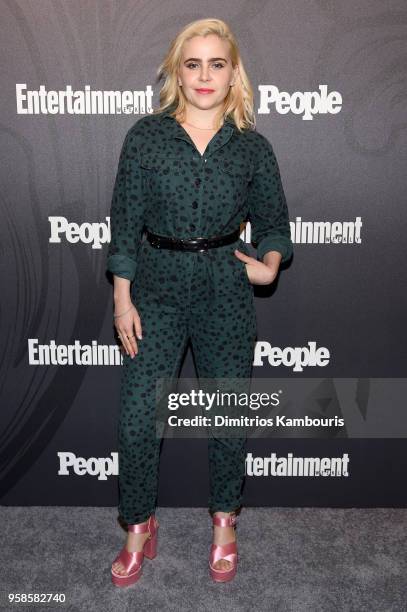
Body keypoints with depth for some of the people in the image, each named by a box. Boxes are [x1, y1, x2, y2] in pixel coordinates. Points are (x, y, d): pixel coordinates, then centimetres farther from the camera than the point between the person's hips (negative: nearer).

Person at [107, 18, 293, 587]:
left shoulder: (252, 146, 1)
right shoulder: (146, 135, -1)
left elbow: (274, 221, 10)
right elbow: (125, 222, 0)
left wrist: (270, 262, -11)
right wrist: (122, 299, -4)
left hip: (226, 294, 1)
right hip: (157, 290, 0)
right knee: (136, 418, 1)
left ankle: (225, 522, 35)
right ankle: (140, 529, 26)